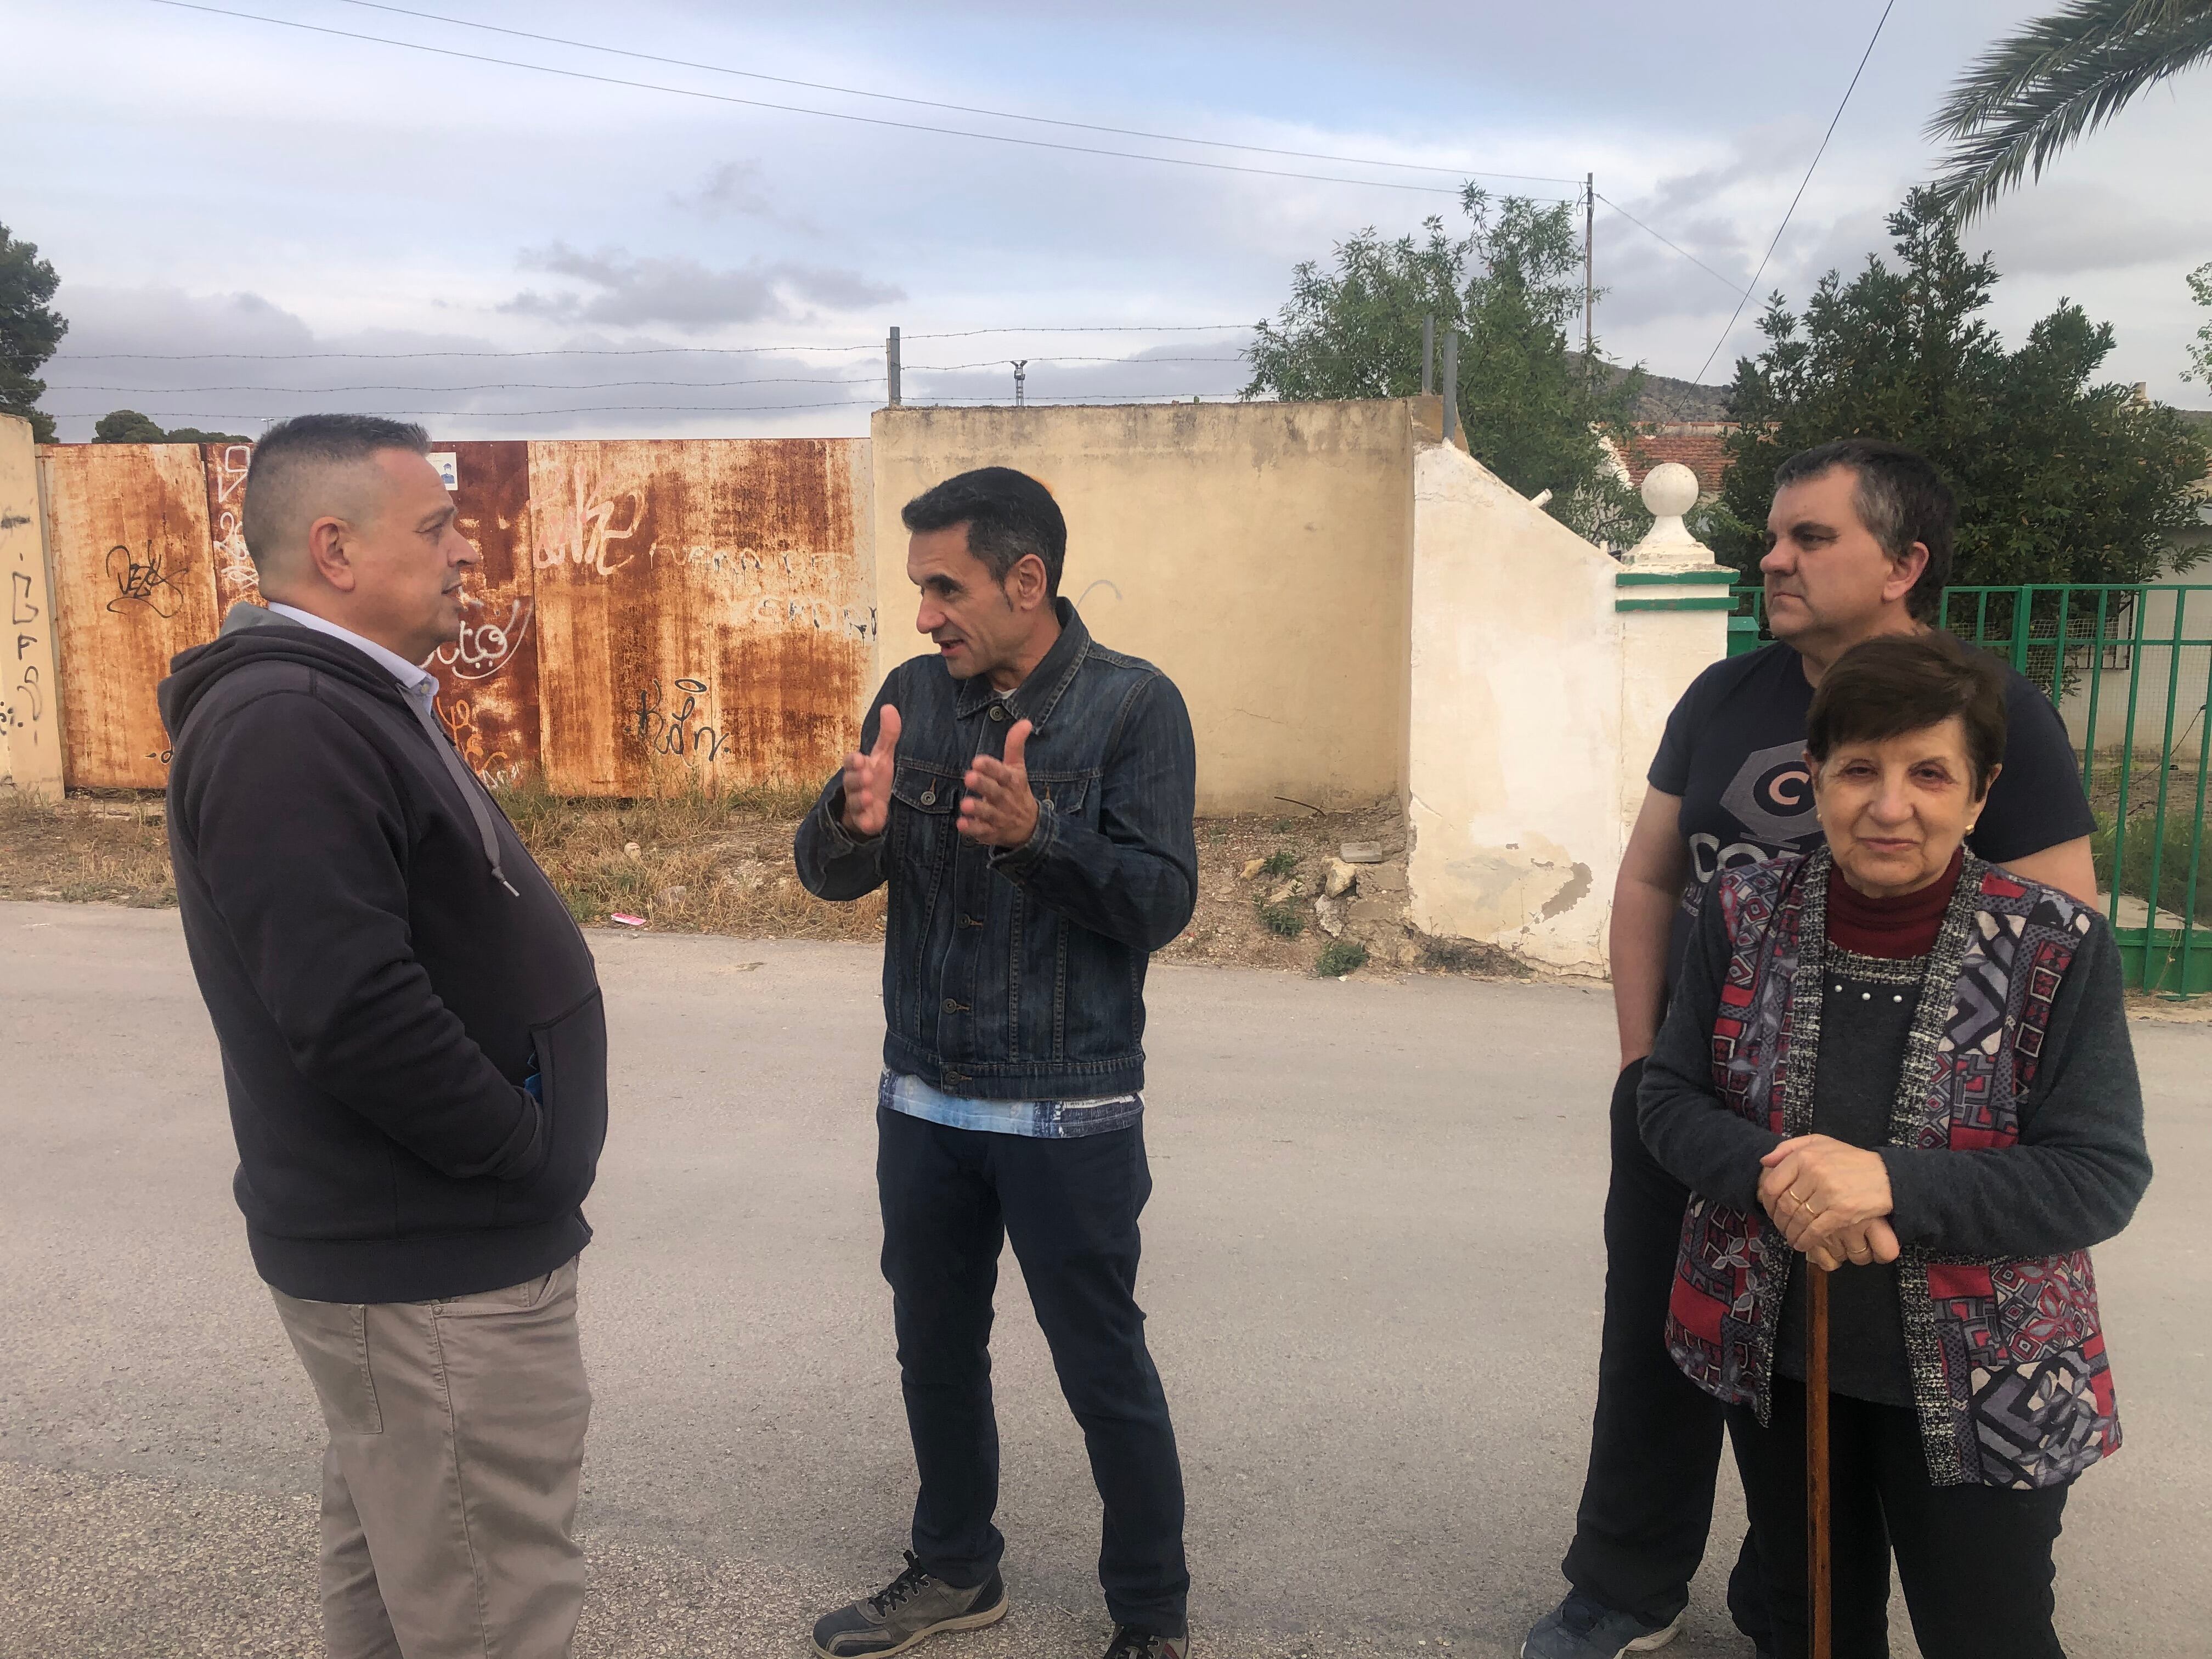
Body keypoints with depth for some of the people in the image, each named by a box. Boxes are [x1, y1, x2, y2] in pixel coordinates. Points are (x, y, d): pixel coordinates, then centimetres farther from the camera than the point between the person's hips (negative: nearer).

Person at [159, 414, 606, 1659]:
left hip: (407, 1238, 10)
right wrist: (528, 1155, -17)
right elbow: (358, 1011, -30)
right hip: (431, 1266, -10)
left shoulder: (347, 702, 12)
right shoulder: (287, 726, -22)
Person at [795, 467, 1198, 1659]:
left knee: (1105, 1374, 8)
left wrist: (1038, 831, -32)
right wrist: (855, 821, -22)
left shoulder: (1133, 705, -10)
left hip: (1069, 1115, -5)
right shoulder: (913, 694, 3)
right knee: (936, 1352, 19)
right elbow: (829, 875, 1)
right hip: (923, 1103, 5)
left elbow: (1162, 900, -16)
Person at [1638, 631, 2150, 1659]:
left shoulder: (2058, 948, -16)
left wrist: (1889, 1183, -30)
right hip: (1775, 1362, 3)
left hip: (1980, 1390, -3)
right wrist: (1775, 1179, -24)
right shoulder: (1748, 912, -8)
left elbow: (2103, 1177, -16)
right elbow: (1668, 1096, -4)